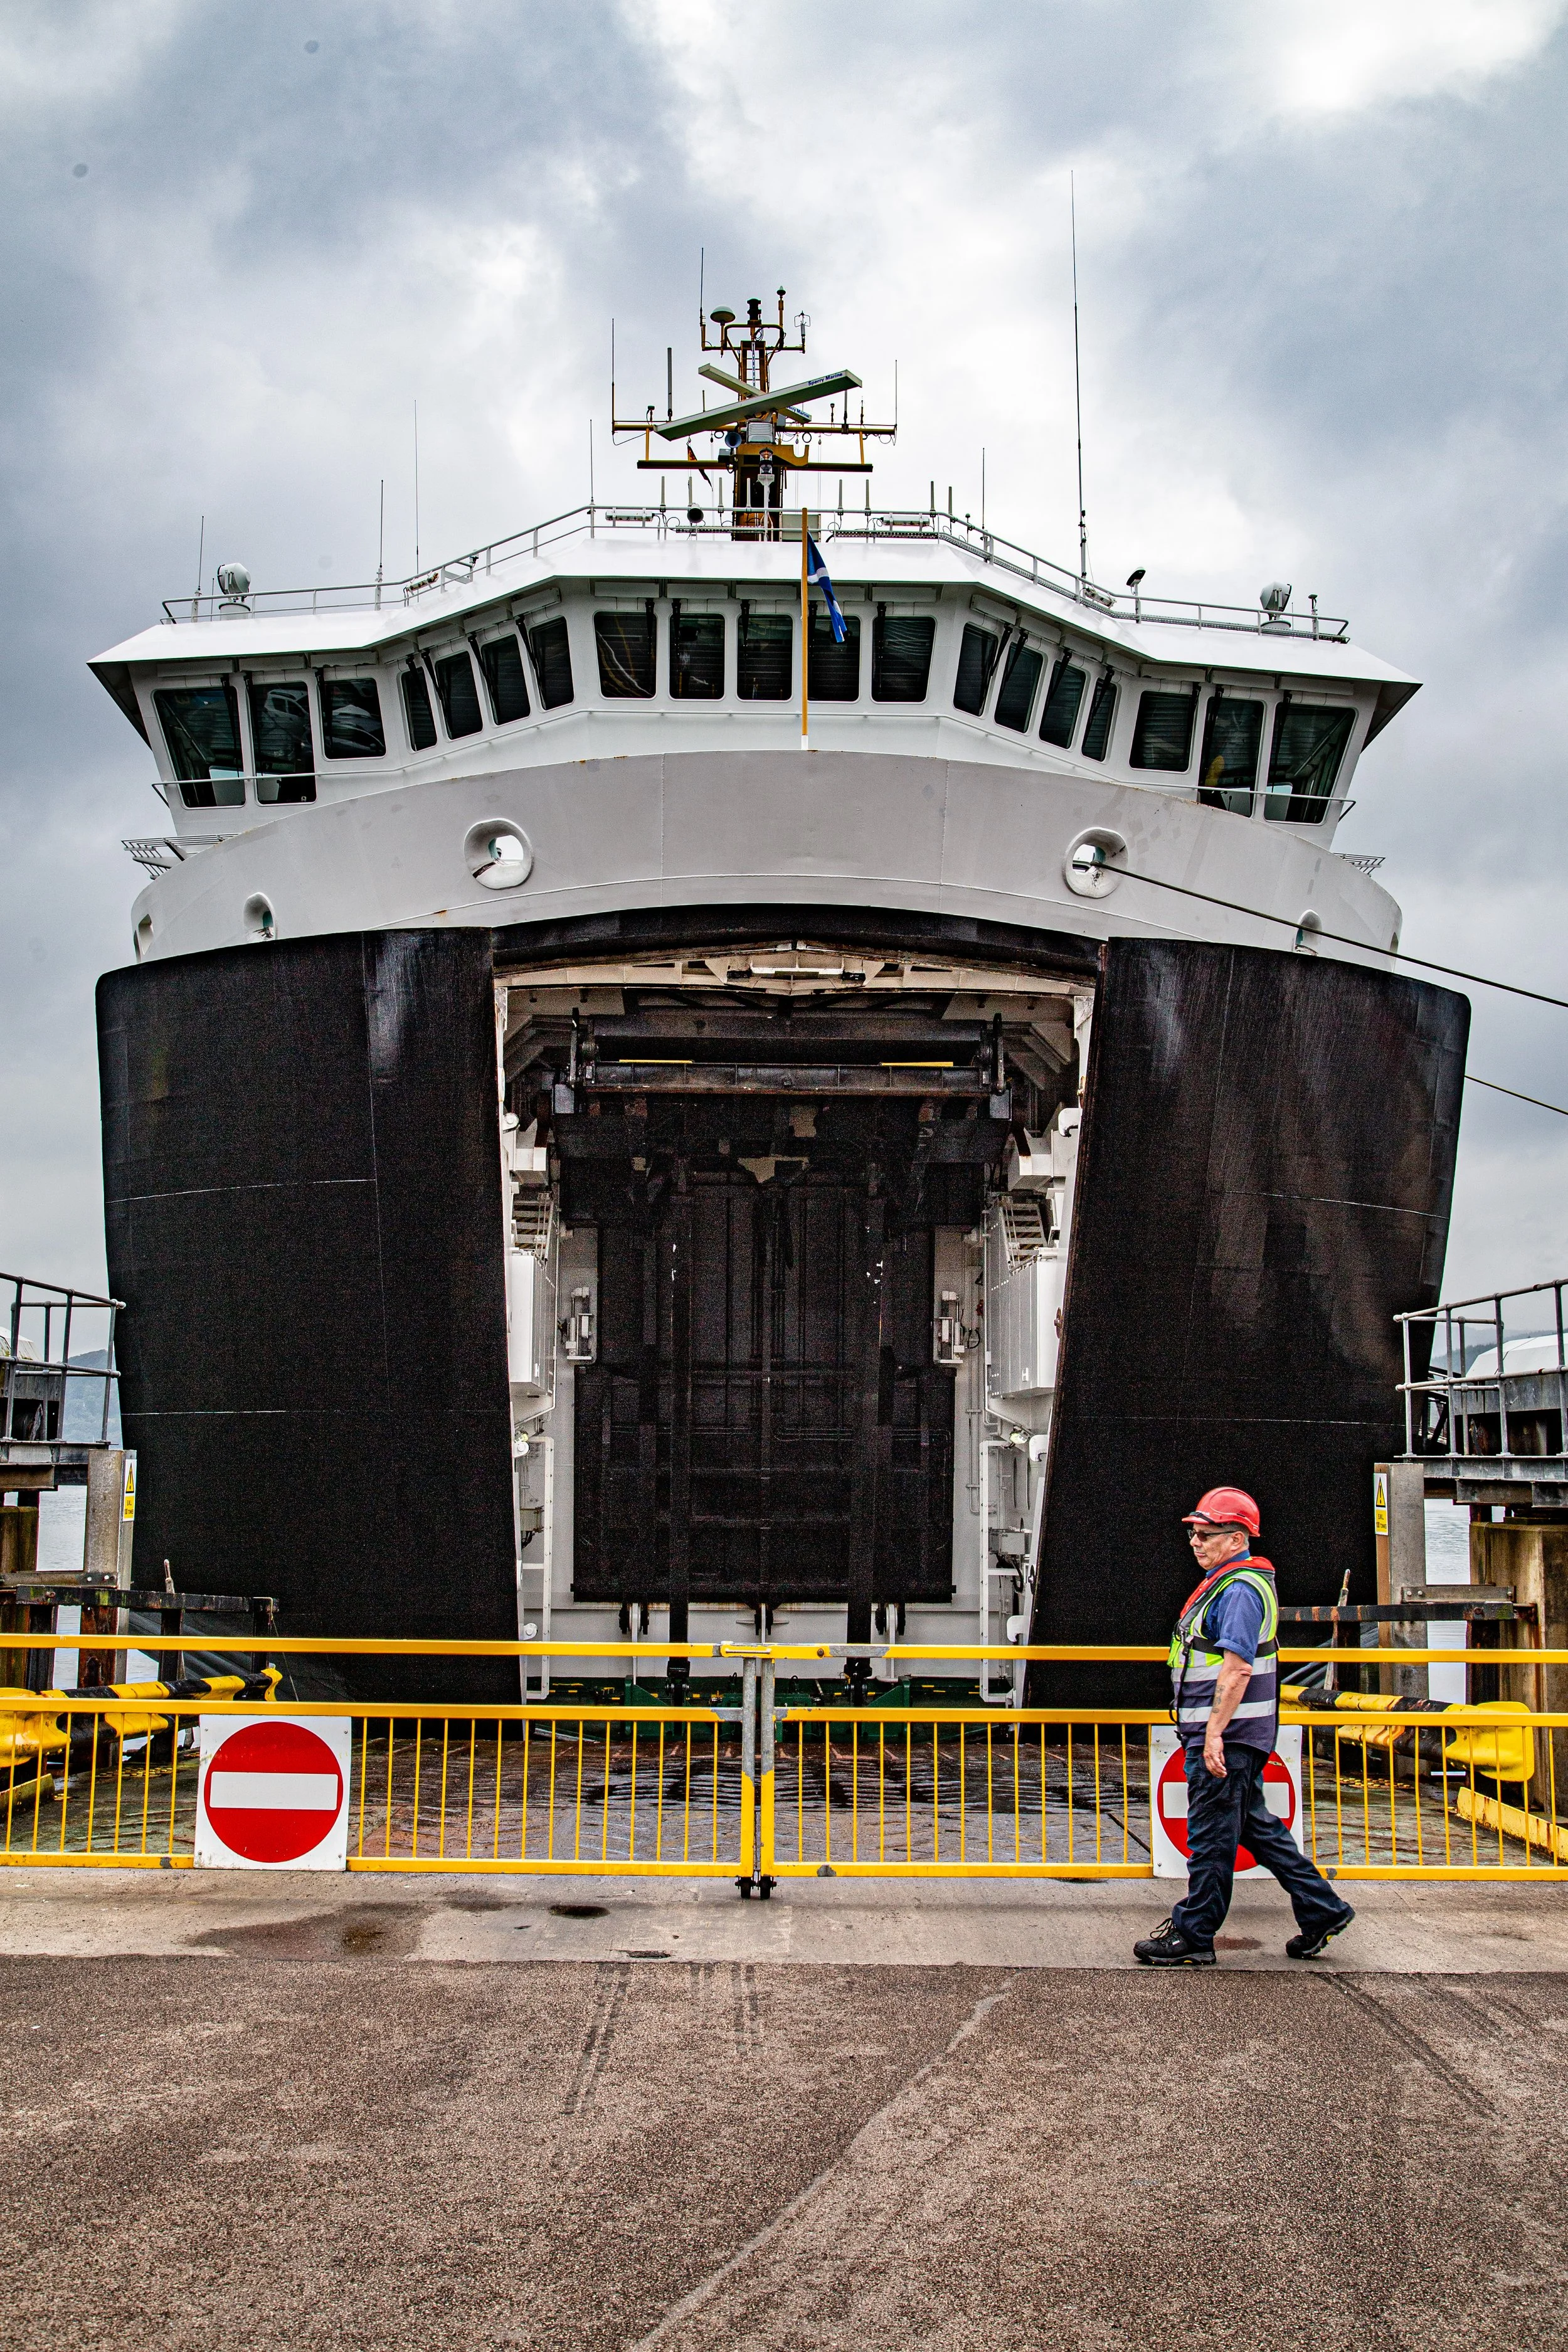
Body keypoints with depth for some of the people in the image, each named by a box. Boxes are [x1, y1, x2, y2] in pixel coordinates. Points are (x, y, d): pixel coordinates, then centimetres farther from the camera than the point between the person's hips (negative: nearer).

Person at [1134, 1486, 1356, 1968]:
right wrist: (1206, 1732, 29)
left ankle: (1193, 1938, 6)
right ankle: (1321, 1911, 22)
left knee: (1211, 1836, -2)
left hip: (1227, 1737, -11)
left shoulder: (1240, 1590, -17)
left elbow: (1236, 1670, -25)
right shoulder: (1222, 1584, 17)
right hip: (1217, 1734, 11)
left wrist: (1215, 1734, -28)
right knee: (1254, 1824, 17)